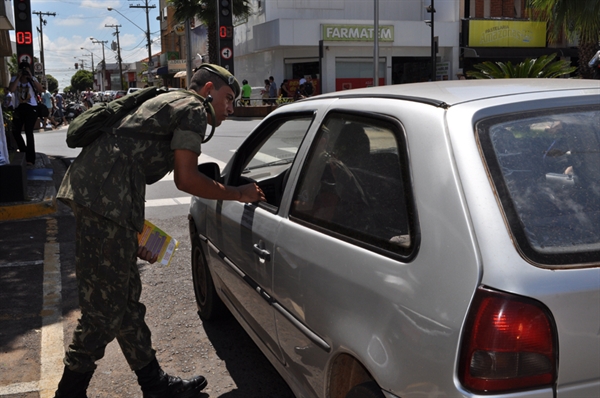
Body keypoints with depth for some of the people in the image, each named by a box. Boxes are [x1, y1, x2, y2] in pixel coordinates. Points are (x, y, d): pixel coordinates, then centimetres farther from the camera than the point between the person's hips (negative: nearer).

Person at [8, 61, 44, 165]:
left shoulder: (32, 79, 3)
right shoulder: (14, 79, 5)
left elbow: (40, 90, -13)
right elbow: (11, 89, -15)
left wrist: (31, 78, -18)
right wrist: (18, 77, -16)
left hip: (31, 108, -3)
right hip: (19, 108, 3)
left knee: (29, 132, -11)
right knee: (15, 132, 10)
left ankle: (30, 159, -10)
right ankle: (24, 151, 36)